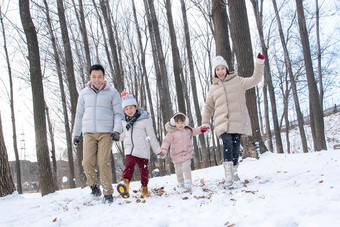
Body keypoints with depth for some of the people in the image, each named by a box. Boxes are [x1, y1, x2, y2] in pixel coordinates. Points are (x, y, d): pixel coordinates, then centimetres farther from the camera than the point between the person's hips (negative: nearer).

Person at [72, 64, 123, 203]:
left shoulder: (112, 92, 5)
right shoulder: (84, 93, 13)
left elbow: (118, 113, 6)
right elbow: (79, 115, 19)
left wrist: (117, 130, -8)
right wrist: (76, 134, 19)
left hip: (106, 133, -2)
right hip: (88, 133, 2)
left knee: (104, 162, -10)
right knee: (87, 162, -12)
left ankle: (108, 193, -1)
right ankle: (94, 186, 11)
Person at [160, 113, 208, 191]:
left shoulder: (188, 130, 7)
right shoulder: (171, 133, -8)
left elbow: (194, 131, 28)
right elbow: (166, 141, -12)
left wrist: (201, 129, 21)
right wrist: (163, 150, -24)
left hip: (187, 154, 1)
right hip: (177, 155, -1)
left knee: (186, 167, -16)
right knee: (178, 170, 9)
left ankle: (188, 183, -14)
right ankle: (181, 183, 30)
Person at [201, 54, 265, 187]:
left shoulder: (237, 81, 12)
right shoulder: (213, 88, 18)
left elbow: (254, 80, 1)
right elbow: (208, 107, 25)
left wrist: (259, 63, -8)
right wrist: (205, 122, 18)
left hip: (238, 120, 0)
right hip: (222, 122, 0)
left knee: (236, 147, 0)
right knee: (227, 142, -22)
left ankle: (234, 171, 21)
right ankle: (228, 175, -27)